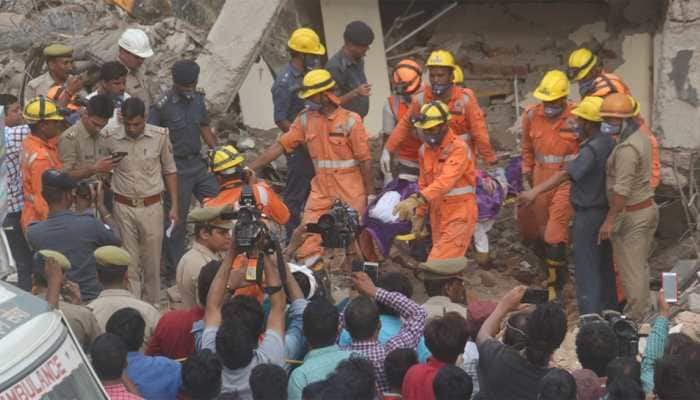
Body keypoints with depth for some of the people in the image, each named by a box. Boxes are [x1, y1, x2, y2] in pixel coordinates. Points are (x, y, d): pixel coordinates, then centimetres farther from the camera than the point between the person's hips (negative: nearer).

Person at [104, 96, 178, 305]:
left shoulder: (160, 136, -5)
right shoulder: (112, 139, -6)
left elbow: (169, 171, 6)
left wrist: (174, 206, 4)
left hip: (151, 207, 0)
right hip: (123, 207, 0)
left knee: (152, 261, 9)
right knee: (129, 261, 3)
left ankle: (153, 306, 24)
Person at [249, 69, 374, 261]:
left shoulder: (350, 120, -9)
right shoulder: (306, 119, 3)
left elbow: (365, 159, -6)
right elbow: (280, 146, 2)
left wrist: (370, 194, -6)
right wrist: (249, 168, -3)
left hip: (350, 194, -3)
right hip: (321, 192, 4)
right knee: (308, 241, -4)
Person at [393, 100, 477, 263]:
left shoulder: (458, 149, -17)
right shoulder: (425, 150, 8)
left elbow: (445, 181, -32)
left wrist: (417, 200, -43)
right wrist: (419, 215, 17)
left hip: (458, 215, -8)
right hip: (437, 216, 8)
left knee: (438, 265, -18)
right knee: (441, 266, 10)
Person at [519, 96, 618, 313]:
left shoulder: (592, 150, -23)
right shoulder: (609, 142, 4)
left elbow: (565, 174, -31)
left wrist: (535, 192, -37)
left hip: (588, 214, -9)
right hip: (606, 211, 9)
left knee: (586, 270, -3)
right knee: (605, 266, 19)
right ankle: (610, 311, 30)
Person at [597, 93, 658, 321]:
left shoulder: (626, 149, -23)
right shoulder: (641, 138, 7)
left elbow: (622, 189, -25)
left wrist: (609, 220, -21)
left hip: (630, 215, -9)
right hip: (648, 208, 9)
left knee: (630, 268, 1)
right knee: (641, 264, 19)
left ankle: (634, 316, 9)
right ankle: (643, 308, 29)